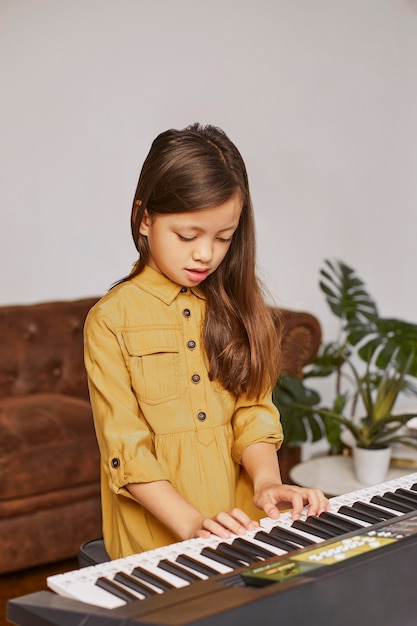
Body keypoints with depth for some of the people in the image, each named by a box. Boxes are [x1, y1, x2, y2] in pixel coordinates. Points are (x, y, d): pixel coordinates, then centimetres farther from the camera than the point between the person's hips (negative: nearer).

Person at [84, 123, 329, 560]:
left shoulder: (236, 306, 12)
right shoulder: (111, 319, -4)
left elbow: (253, 410, 8)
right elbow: (126, 450, -8)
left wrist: (266, 480, -11)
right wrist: (191, 524, -19)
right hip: (159, 538, -4)